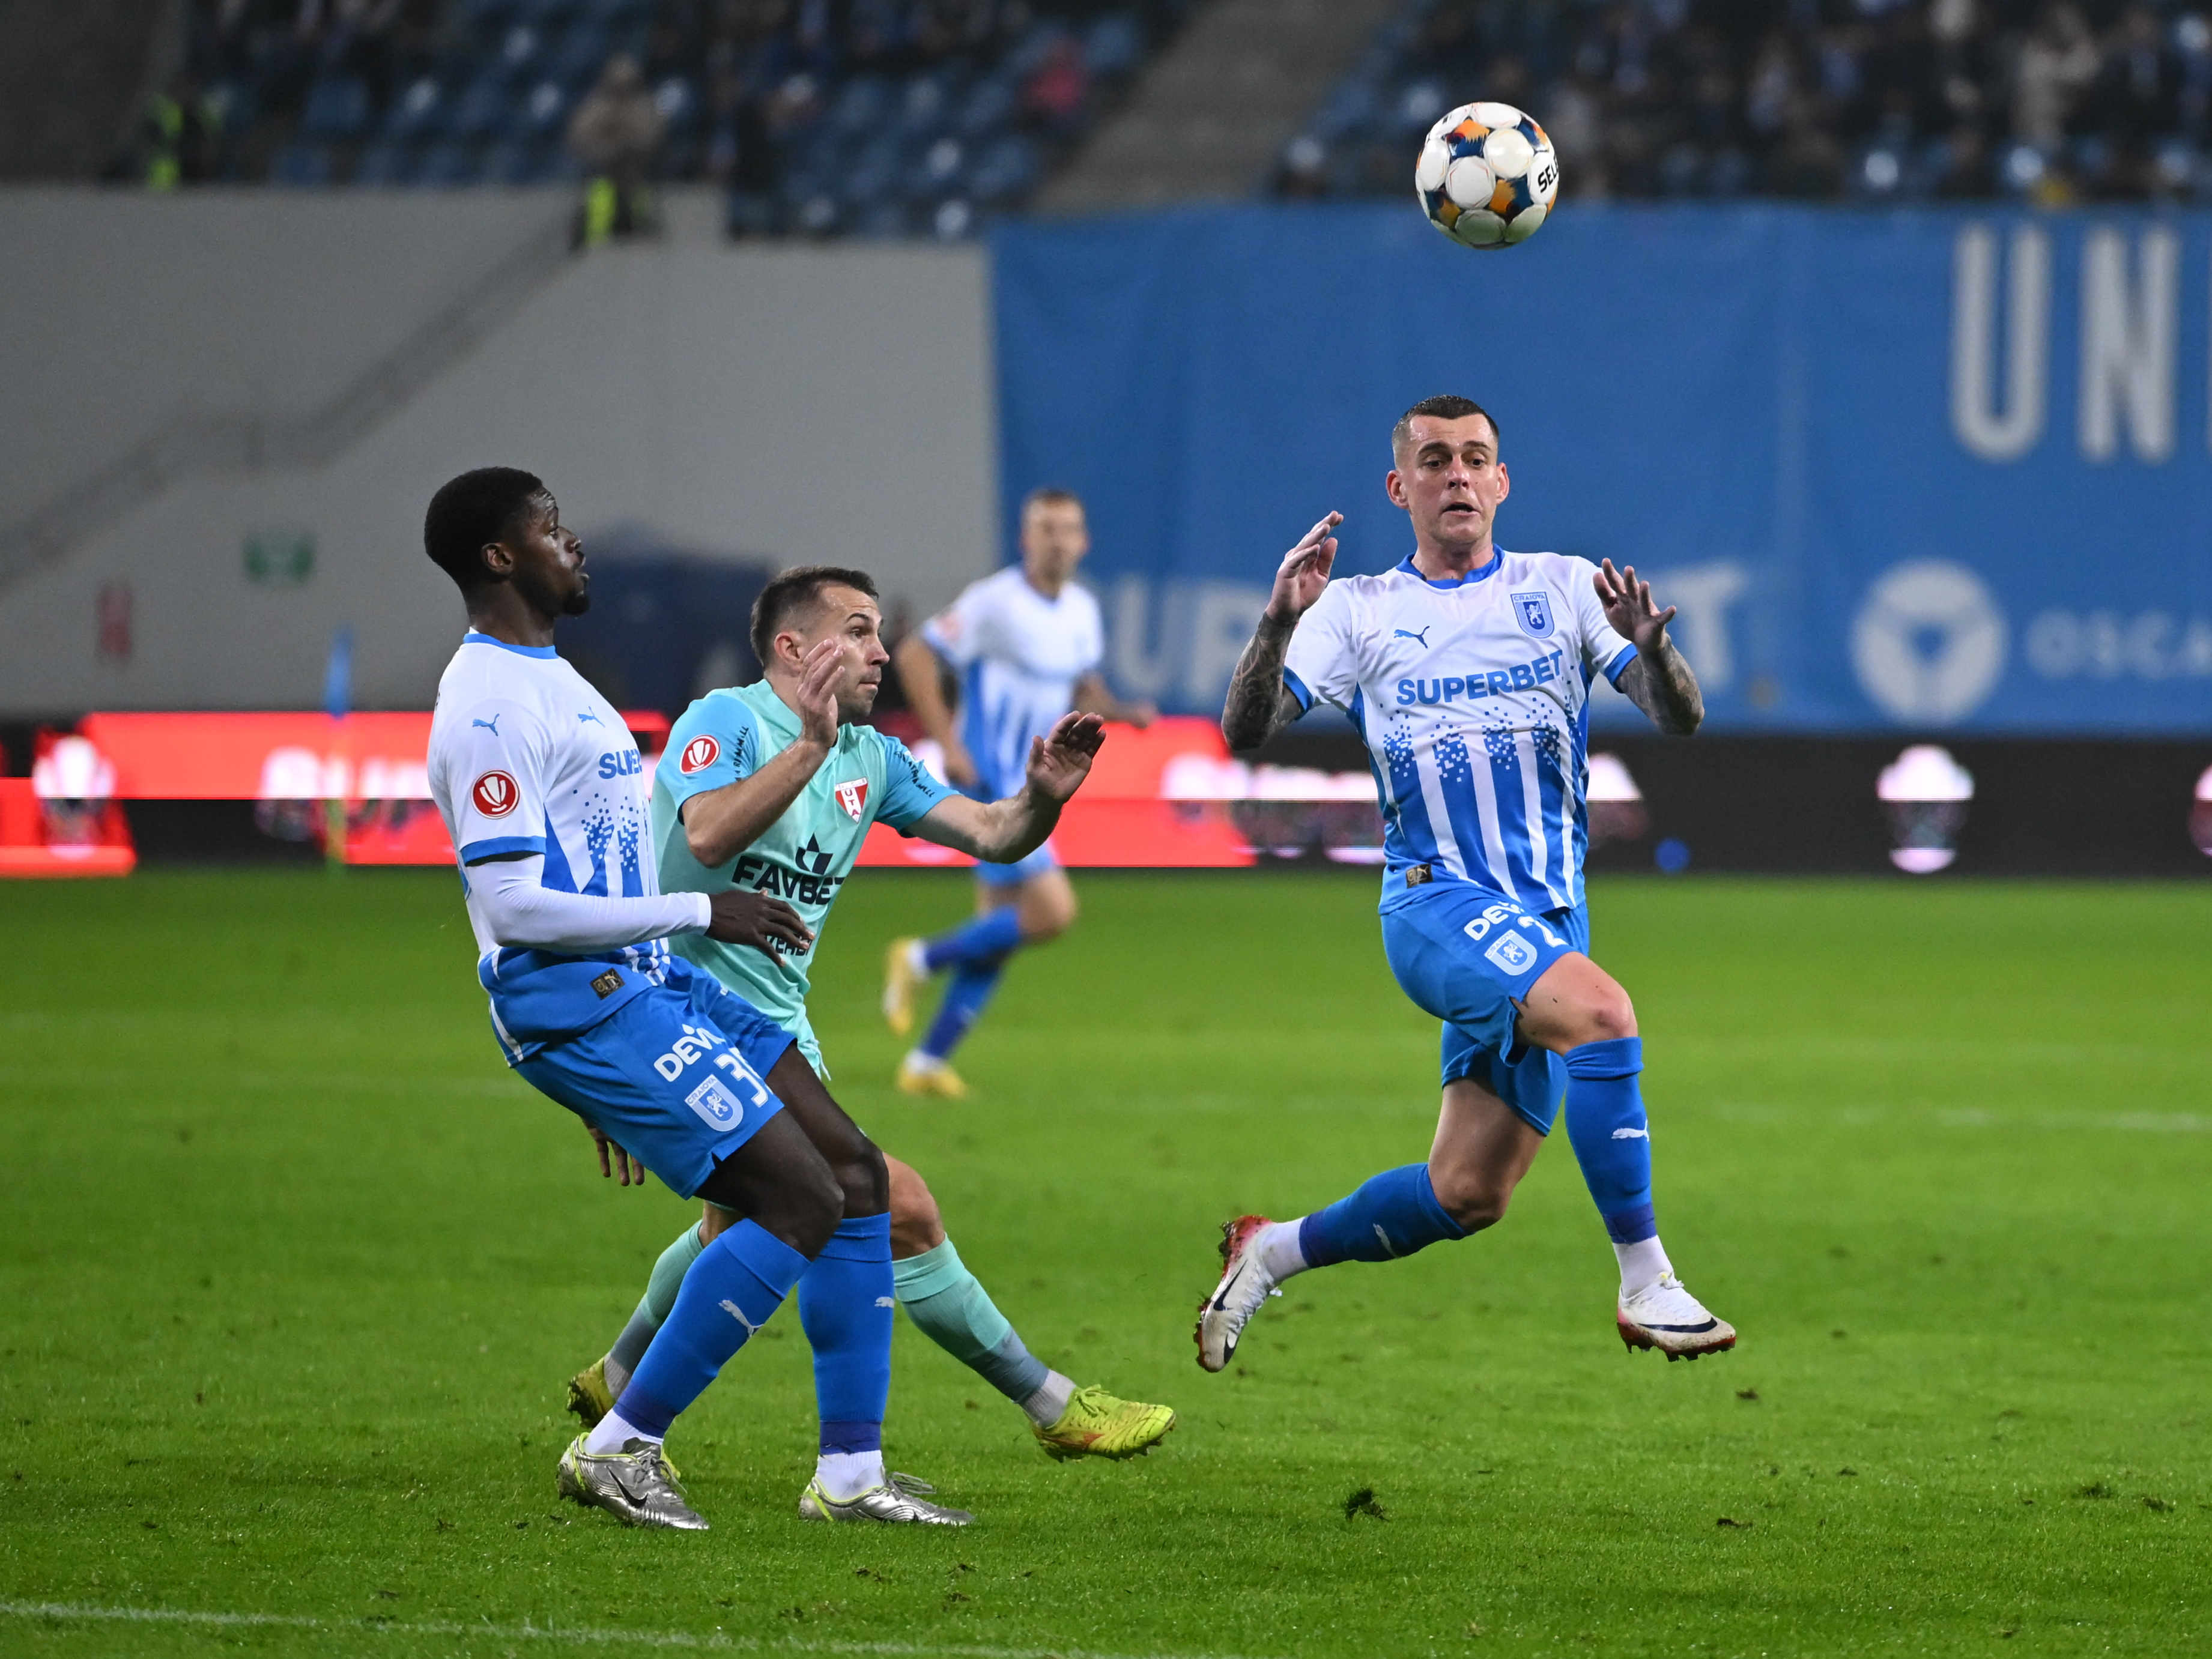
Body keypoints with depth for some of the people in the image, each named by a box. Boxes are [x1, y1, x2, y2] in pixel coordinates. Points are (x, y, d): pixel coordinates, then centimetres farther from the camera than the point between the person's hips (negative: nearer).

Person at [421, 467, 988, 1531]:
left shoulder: (542, 676, 18)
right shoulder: (489, 707, -16)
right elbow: (513, 905, -22)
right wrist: (697, 914, -16)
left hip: (651, 983, 10)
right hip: (581, 1004, -10)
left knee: (856, 1175, 5)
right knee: (802, 1201, -15)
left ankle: (850, 1473, 8)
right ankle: (618, 1450, -7)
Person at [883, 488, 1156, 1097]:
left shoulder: (1083, 611, 9)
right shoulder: (995, 601, -14)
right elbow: (914, 654, -14)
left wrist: (1125, 713, 2)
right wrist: (948, 743, -19)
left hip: (1028, 789, 8)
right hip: (989, 782, -8)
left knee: (999, 933, 9)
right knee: (1052, 911, -17)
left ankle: (929, 1061, 17)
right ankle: (921, 960, -1)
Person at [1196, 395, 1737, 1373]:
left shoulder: (1562, 588, 8)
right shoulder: (1358, 610, 6)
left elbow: (1681, 719, -1)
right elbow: (1246, 734, -3)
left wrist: (1651, 648, -24)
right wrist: (1277, 626, -21)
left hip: (1548, 917, 3)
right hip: (1436, 901, -3)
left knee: (1468, 1197, 0)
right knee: (1601, 1011, -32)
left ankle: (1272, 1253, 23)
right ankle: (1645, 1283, -27)